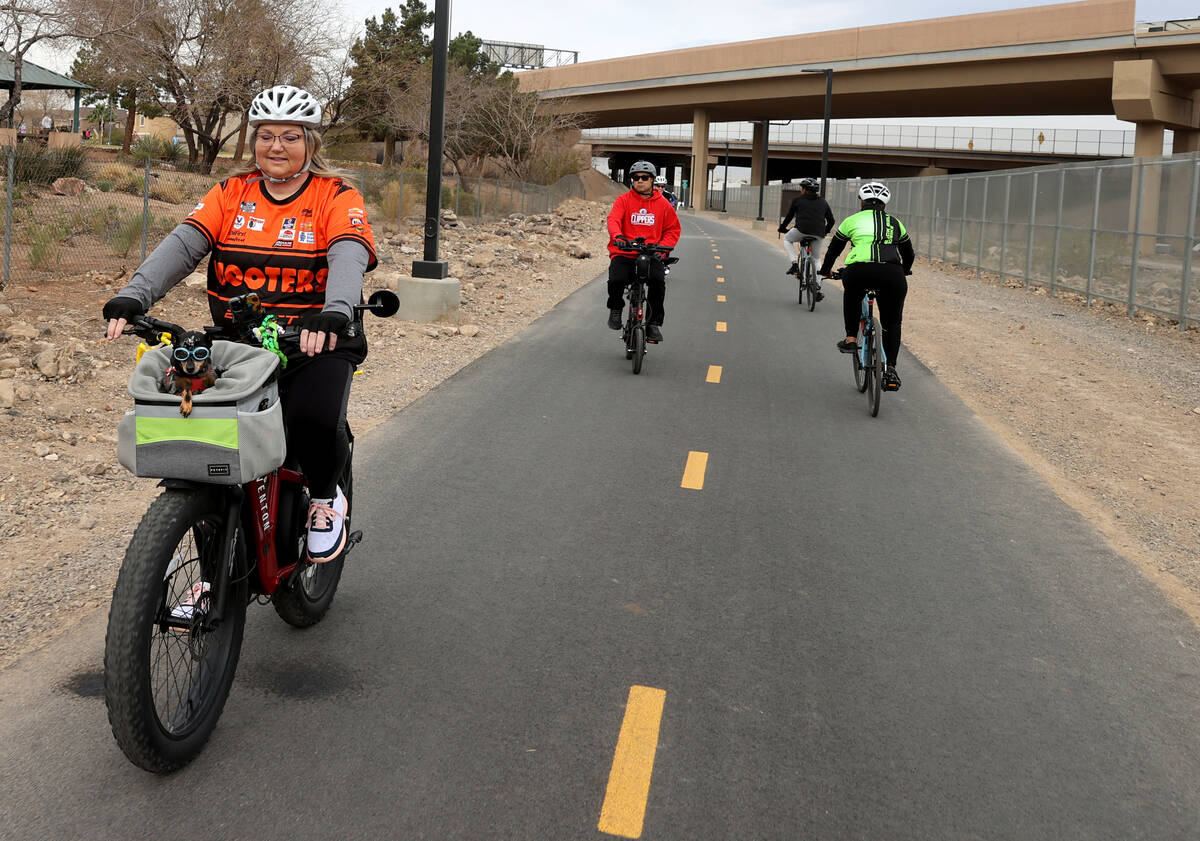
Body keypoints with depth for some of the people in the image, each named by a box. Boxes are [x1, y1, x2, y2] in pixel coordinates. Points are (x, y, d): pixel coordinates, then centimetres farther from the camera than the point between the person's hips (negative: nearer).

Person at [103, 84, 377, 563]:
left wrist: (334, 314, -40)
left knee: (314, 417, -31)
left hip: (314, 343, -3)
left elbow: (349, 259, -18)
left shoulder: (337, 198, 1)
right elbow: (181, 245, -3)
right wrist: (132, 298, -21)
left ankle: (326, 498, 5)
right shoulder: (231, 194, 10)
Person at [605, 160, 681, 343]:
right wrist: (617, 236, -31)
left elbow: (673, 229, 15)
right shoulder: (623, 200, 7)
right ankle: (615, 309, 6)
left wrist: (661, 247, -3)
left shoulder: (662, 204, 11)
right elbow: (613, 219, -9)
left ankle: (654, 323, -12)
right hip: (624, 254, 0)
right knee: (616, 280, -29)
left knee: (658, 281, -29)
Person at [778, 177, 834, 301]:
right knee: (816, 260, 20)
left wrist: (782, 228, 35)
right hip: (819, 234, 3)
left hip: (802, 230, -3)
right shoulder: (823, 202, 20)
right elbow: (831, 220, 22)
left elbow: (789, 216, 19)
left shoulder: (798, 200, 12)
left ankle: (794, 264, 10)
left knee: (787, 240, 29)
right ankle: (818, 289, 9)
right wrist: (825, 231, 39)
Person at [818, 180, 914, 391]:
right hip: (892, 274, 1)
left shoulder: (852, 220, 21)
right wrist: (904, 271, 61)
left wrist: (825, 270, 50)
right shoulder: (895, 223, 26)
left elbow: (833, 249, 32)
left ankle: (851, 338, 30)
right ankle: (891, 370, 9)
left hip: (859, 271, -1)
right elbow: (909, 254, 40)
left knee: (852, 294, 36)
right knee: (892, 323, 20)